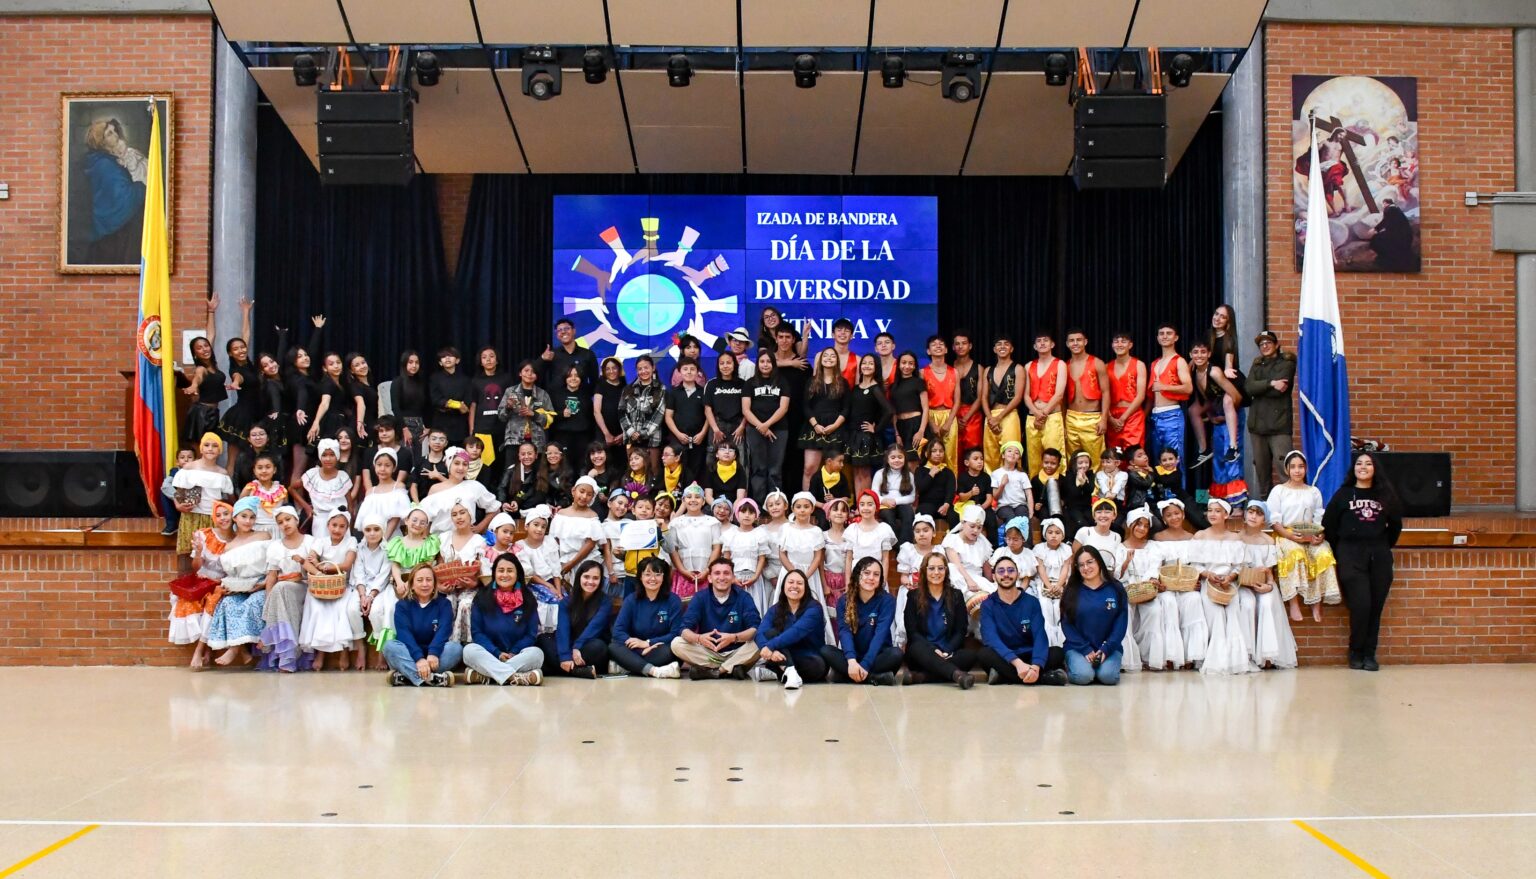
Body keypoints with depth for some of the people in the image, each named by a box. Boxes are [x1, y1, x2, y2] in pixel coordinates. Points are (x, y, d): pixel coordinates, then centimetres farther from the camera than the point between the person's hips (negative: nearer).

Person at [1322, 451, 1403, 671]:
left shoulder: (1386, 495, 10)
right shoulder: (1343, 494, 5)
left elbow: (1396, 525, 19)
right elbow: (1328, 525, 5)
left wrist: (1384, 547, 13)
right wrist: (1339, 553, 3)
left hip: (1379, 557, 3)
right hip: (1351, 555, -2)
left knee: (1375, 607, 1)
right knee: (1360, 605, -12)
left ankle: (1369, 654, 10)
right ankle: (1356, 653, 4)